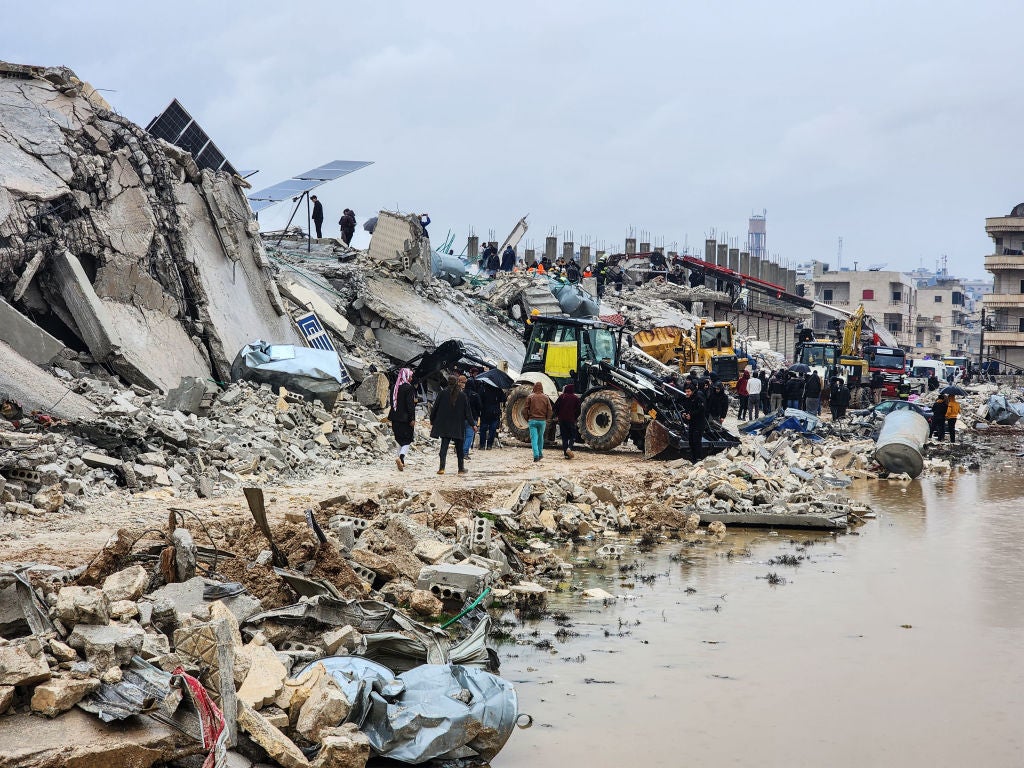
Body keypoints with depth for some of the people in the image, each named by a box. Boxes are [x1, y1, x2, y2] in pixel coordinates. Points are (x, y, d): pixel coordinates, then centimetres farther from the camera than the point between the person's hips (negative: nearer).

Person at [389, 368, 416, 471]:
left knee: (400, 440, 17)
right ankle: (400, 457, -25)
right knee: (407, 440, -2)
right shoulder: (409, 388, -13)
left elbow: (392, 403, 14)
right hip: (406, 419, -7)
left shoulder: (394, 388, 7)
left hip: (396, 419, 7)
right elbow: (410, 404, -17)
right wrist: (412, 419, -15)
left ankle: (401, 462, 19)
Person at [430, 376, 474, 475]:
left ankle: (441, 467, -13)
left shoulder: (443, 394, -4)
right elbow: (468, 411, 0)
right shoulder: (462, 395, -3)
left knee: (444, 447, 0)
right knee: (459, 448, 10)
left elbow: (435, 408, 1)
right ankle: (461, 469, 14)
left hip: (444, 426, 0)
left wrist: (432, 421, 13)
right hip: (458, 427, 0)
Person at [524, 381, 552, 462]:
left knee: (534, 438, -3)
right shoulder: (546, 397, 3)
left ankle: (536, 456, -15)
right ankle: (540, 454, 26)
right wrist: (547, 419, 13)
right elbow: (549, 409, 2)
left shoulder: (530, 397, -1)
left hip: (532, 420, -2)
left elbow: (526, 408, -2)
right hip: (542, 420, 2)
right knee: (540, 437, 19)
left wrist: (527, 418, 10)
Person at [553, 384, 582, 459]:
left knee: (564, 436, 8)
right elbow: (578, 410, -1)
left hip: (562, 419, 2)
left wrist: (557, 416, 14)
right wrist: (575, 417, 13)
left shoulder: (561, 397, 1)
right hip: (571, 420, -2)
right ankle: (569, 448, -19)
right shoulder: (576, 398, -1)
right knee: (572, 436, 7)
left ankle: (565, 453, 4)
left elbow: (556, 407, 0)